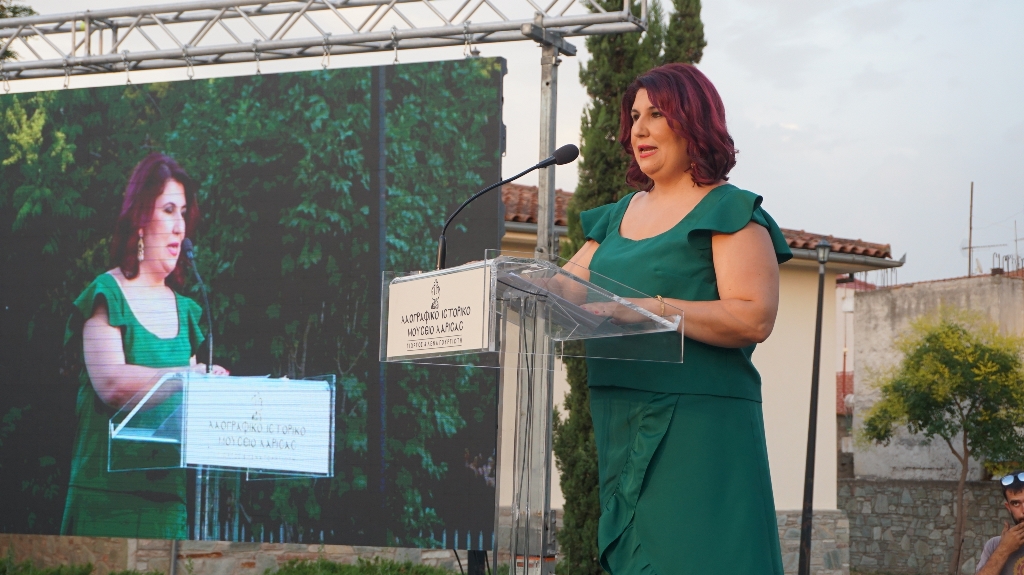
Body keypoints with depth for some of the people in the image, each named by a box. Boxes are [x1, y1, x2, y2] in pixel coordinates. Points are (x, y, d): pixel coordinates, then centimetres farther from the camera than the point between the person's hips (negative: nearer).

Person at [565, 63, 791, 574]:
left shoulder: (730, 212, -2)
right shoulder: (617, 216, 20)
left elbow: (754, 318, -14)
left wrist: (646, 310, -22)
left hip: (699, 420, -6)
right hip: (621, 418, 7)